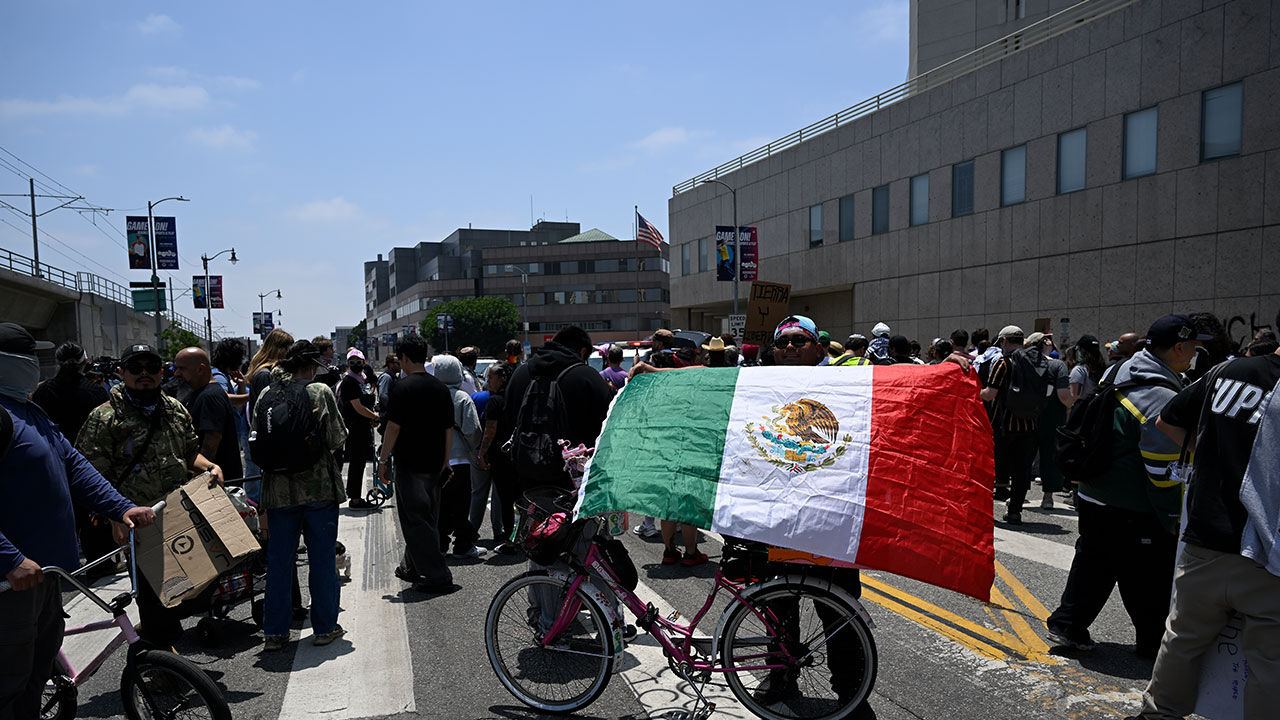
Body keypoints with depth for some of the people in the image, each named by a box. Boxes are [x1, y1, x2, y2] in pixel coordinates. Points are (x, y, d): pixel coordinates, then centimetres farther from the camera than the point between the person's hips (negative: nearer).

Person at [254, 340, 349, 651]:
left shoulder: (266, 395, 4)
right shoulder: (320, 391, -8)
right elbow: (337, 439, -8)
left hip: (279, 491, 3)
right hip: (319, 488, -3)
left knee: (278, 562, 11)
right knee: (322, 559, 7)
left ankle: (274, 632, 16)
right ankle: (325, 627, 15)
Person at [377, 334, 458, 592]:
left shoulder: (404, 387, -12)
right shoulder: (441, 388, 8)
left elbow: (393, 427, -15)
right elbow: (449, 430, 11)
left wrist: (383, 459, -5)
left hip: (409, 464, -7)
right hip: (434, 465, 7)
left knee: (416, 520, -1)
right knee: (428, 519, 17)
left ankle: (438, 576, -3)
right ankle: (410, 568, 33)